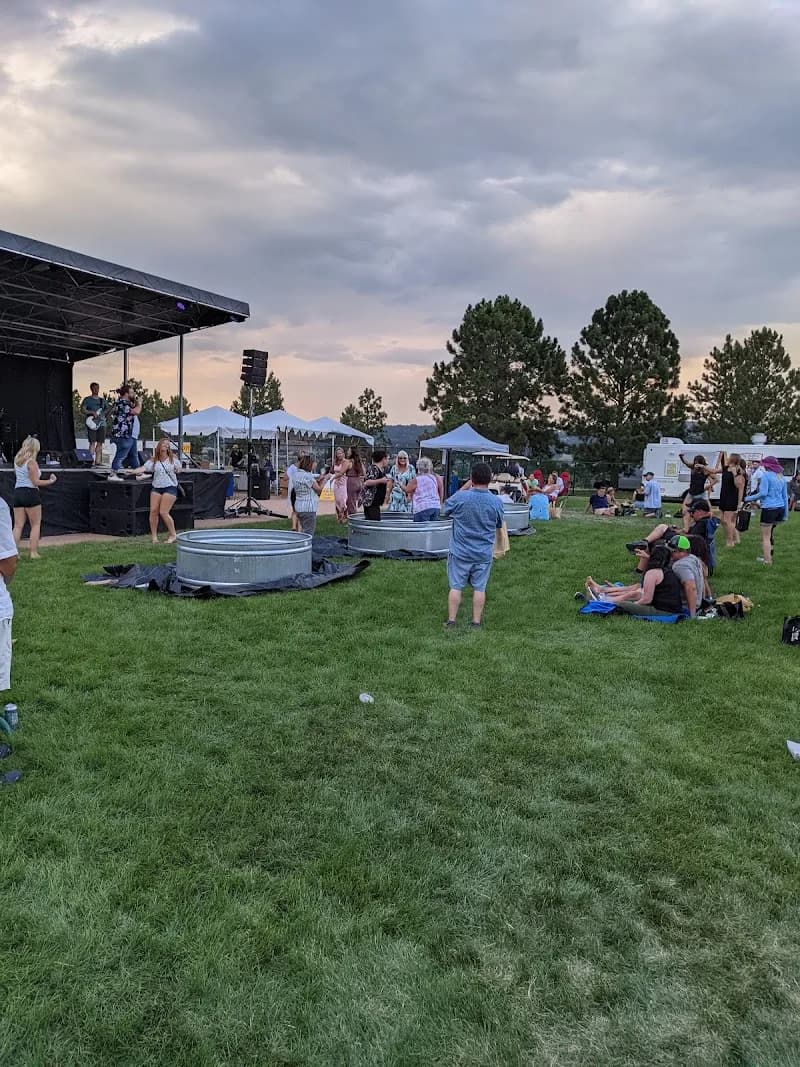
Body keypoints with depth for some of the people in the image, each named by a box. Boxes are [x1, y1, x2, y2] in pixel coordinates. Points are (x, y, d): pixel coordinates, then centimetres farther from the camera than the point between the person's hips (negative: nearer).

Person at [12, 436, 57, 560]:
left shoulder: (17, 460, 9)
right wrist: (51, 481, -5)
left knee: (18, 525, 7)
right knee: (36, 524, 5)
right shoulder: (31, 462, -13)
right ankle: (33, 553, 2)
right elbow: (36, 482, -14)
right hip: (30, 493, -6)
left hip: (18, 492, 6)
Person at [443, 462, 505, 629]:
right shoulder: (496, 502, -8)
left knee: (455, 587, 7)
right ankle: (476, 622, 15)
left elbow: (446, 508, 7)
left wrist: (464, 487, 9)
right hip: (484, 553, 2)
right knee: (479, 588, 10)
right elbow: (499, 525, 7)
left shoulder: (461, 497, -16)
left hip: (460, 551, -1)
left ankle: (451, 621, 12)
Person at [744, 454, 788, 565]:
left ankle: (767, 560, -5)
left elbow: (763, 493, -17)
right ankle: (769, 555, 30)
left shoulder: (766, 475, -8)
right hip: (780, 508, 8)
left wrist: (748, 498, -5)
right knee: (771, 534, 22)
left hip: (769, 508, -8)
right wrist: (786, 513, 20)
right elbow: (785, 496, 16)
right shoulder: (781, 477, 14)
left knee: (766, 536, -2)